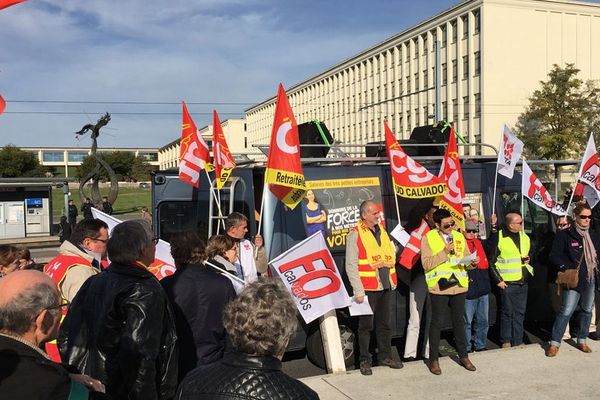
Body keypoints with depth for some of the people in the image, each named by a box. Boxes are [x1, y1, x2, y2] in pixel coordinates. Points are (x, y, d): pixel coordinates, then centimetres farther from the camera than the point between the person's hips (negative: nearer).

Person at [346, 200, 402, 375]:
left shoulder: (382, 231, 12)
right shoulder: (355, 235, -10)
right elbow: (351, 266, -12)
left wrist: (392, 281, 12)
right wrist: (358, 291, -16)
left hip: (385, 287, 6)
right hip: (368, 288, -6)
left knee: (384, 323, 15)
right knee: (366, 325, 2)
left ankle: (385, 356, 28)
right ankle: (365, 360, 13)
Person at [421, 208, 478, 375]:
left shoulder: (459, 237, 8)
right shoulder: (428, 238, -6)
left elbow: (467, 258, 10)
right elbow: (426, 264, -14)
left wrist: (473, 262, -12)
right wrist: (444, 252, -21)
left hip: (459, 286, 4)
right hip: (439, 287, -4)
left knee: (459, 322, 14)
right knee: (436, 323, 4)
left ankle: (463, 356, 28)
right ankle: (434, 359, 16)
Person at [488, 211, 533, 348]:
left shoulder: (525, 237, 9)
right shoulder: (498, 238, -9)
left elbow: (530, 253, 25)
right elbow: (491, 262, -7)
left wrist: (528, 259, 1)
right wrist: (498, 280, -10)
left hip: (523, 282, 5)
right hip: (507, 283, -5)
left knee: (520, 313, 11)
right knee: (507, 313, 2)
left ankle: (518, 342, 20)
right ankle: (506, 342, 14)